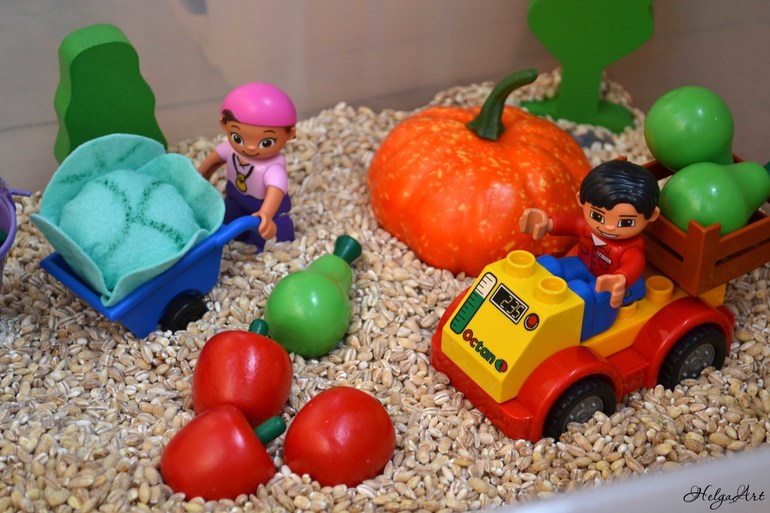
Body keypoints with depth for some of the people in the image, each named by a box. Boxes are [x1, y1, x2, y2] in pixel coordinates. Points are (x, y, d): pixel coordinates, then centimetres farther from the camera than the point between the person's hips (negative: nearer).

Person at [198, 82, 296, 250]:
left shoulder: (274, 167, -44)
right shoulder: (231, 149, -24)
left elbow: (275, 190, -61)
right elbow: (214, 160, -2)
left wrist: (266, 215, -80)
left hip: (264, 206, -6)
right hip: (236, 199, 6)